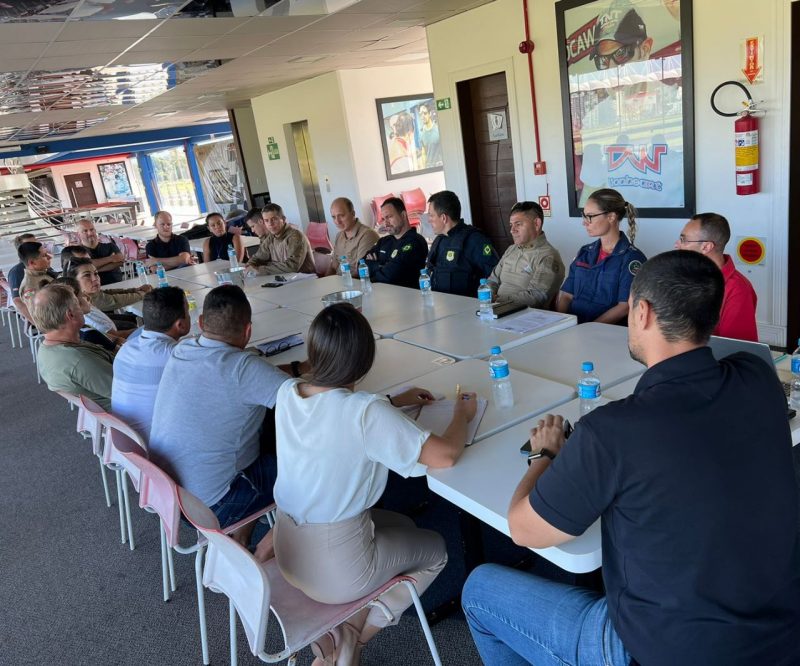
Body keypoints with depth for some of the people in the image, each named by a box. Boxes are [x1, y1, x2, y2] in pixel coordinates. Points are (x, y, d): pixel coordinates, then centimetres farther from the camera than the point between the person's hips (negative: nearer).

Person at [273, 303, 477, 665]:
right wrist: (462, 414, -5)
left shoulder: (287, 393, -7)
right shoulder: (365, 411, -28)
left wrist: (395, 401, 15)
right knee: (435, 550, 21)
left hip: (288, 553, 7)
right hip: (336, 568, -6)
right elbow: (444, 455, -25)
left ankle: (340, 633, 19)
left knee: (402, 527, 29)